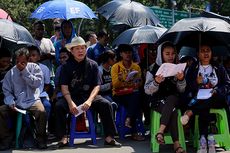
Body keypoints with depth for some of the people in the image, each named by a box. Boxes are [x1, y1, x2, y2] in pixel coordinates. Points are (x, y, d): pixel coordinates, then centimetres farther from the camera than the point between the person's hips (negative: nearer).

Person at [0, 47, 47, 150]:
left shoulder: (34, 68, 3)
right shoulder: (11, 72, 6)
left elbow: (36, 83, -10)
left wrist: (25, 71, -14)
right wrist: (11, 102, -11)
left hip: (32, 101, -2)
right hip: (16, 103, 2)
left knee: (41, 112, -33)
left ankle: (41, 139, -11)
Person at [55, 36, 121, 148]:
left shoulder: (92, 65, 4)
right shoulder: (67, 66, 2)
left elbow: (97, 86, -2)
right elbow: (64, 87, -5)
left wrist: (89, 100, -20)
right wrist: (70, 103, -22)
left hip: (89, 96, 1)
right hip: (72, 97, 0)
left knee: (106, 104, -24)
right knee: (59, 106, -29)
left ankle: (109, 137, -20)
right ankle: (63, 137, -18)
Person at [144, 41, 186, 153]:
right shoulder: (153, 69, 5)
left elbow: (181, 90, 9)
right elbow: (147, 91, 0)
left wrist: (181, 80, -12)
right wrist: (156, 82, -20)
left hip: (174, 99, 2)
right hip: (158, 101, -2)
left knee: (171, 99, -37)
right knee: (172, 110, -36)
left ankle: (160, 131, -42)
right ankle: (176, 144, -40)